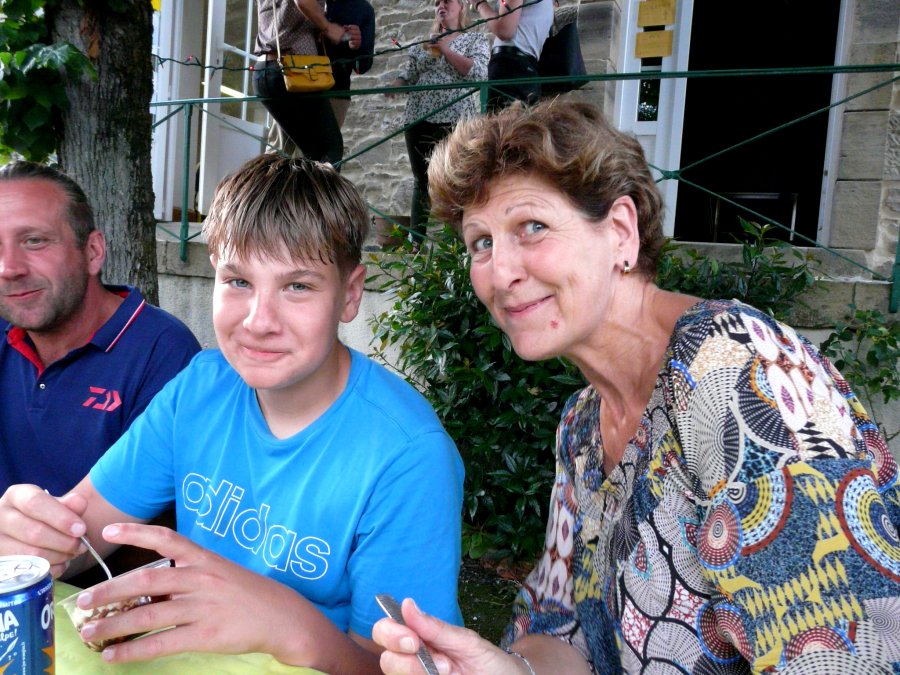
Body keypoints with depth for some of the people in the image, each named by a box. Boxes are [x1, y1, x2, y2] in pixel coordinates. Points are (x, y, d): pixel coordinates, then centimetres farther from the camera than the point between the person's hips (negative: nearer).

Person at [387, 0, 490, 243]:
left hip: (456, 121, -4)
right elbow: (408, 76, 16)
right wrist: (395, 85, -6)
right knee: (421, 181, 4)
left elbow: (478, 73, -6)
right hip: (419, 120, 4)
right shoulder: (423, 42, 20)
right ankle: (416, 243, 6)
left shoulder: (475, 38, 10)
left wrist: (445, 50, -7)